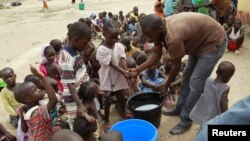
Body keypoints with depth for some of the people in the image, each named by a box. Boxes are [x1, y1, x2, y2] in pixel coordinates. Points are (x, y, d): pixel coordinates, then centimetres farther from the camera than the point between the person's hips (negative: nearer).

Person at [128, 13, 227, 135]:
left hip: (214, 42, -9)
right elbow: (156, 55, -4)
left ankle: (186, 120, 6)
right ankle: (180, 109, 31)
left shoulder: (174, 38, -38)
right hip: (199, 40, 9)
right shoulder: (161, 29, -12)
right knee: (187, 76, 15)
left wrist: (166, 85, -7)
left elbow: (176, 66, -23)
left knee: (195, 83, -9)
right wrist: (138, 70, -13)